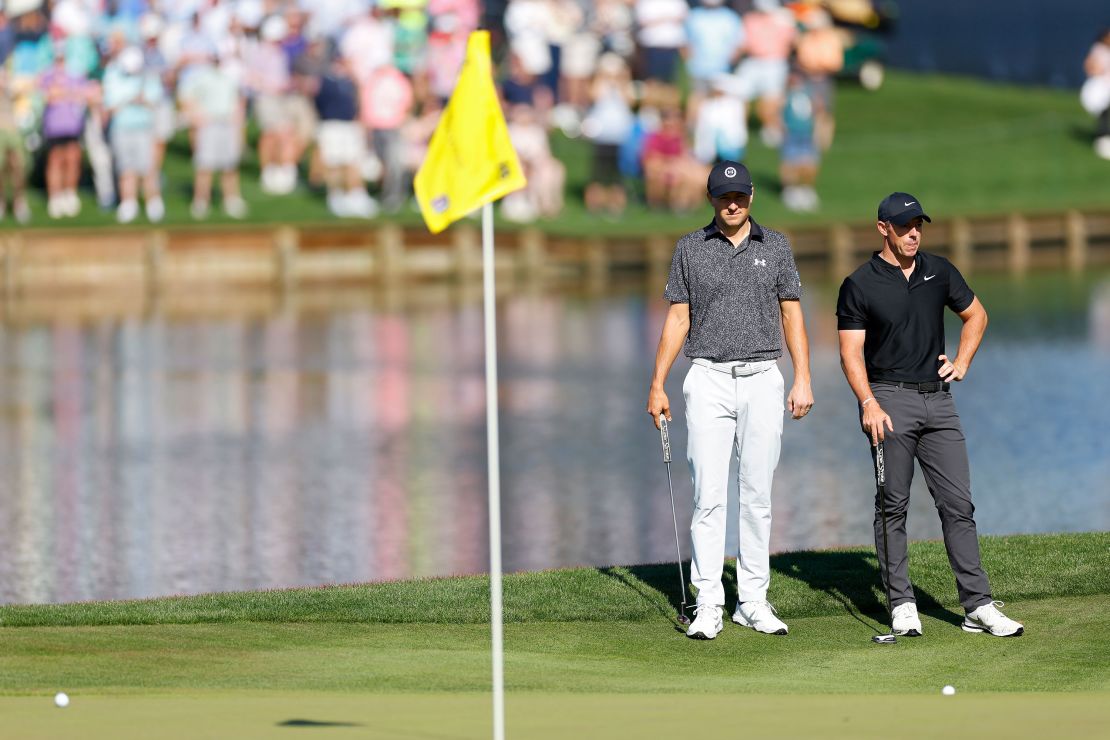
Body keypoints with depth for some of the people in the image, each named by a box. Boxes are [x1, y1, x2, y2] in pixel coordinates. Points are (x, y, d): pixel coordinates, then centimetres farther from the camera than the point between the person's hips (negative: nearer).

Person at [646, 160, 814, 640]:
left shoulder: (775, 246, 7)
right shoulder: (690, 248, 6)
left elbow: (792, 315, 8)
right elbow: (678, 318, 8)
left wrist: (803, 380, -1)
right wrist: (657, 385, 2)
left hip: (762, 380, 1)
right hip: (709, 382, -1)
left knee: (756, 496, 3)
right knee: (709, 496, -6)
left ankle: (753, 601, 9)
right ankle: (708, 605, -5)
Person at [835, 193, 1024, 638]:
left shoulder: (939, 272, 9)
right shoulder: (860, 285, -2)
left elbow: (976, 315, 24)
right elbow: (851, 353, -5)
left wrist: (962, 363, 10)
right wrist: (869, 404, -17)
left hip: (937, 400, 4)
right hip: (890, 400, -3)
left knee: (958, 503, -1)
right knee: (893, 505, 0)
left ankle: (978, 606, -1)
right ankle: (902, 605, 6)